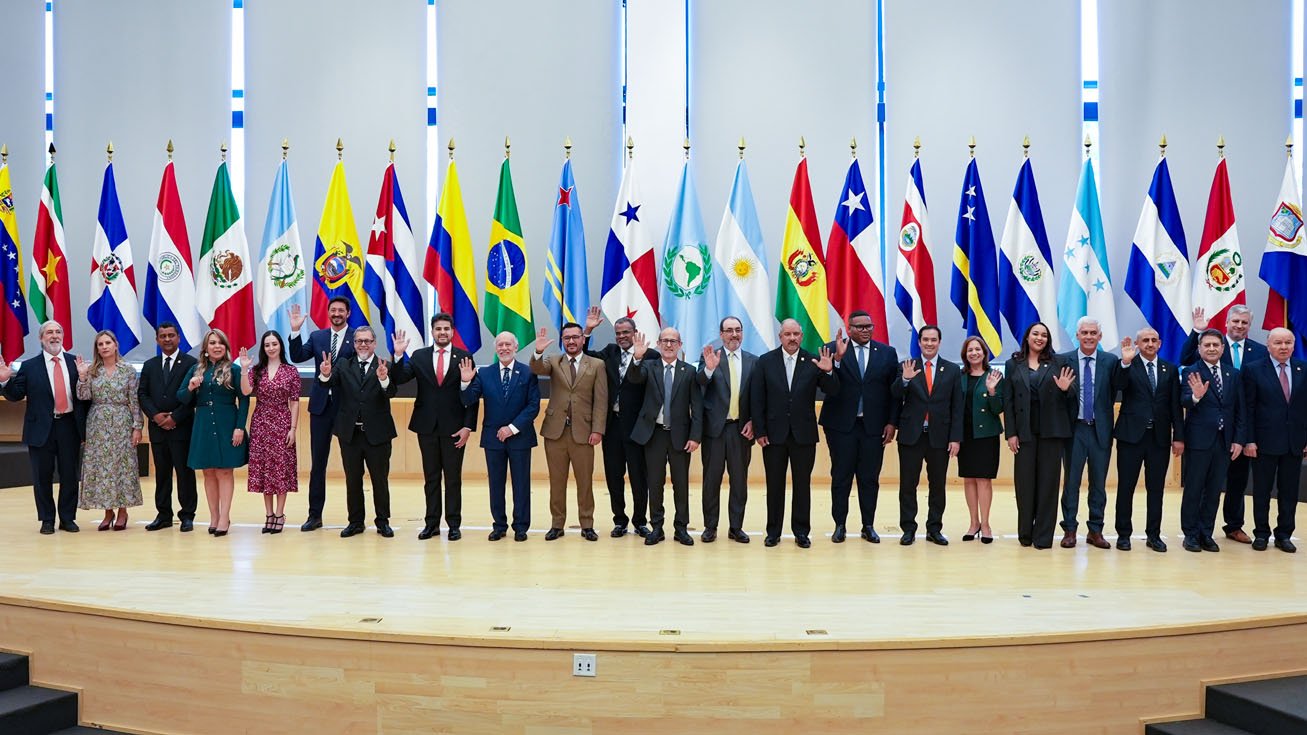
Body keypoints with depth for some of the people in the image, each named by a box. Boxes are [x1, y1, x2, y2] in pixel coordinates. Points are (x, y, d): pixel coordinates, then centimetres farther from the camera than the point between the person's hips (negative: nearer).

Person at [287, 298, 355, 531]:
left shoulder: (357, 337, -2)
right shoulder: (317, 337, 10)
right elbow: (297, 357, -1)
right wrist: (295, 331, -11)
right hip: (321, 405, 4)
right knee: (317, 462, 7)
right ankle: (315, 514, 14)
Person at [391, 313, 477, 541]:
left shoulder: (464, 357, 0)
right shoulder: (419, 356, 5)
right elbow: (398, 379, -6)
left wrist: (468, 426, -8)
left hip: (454, 427, -2)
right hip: (427, 426, 2)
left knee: (453, 478, 3)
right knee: (431, 477, 8)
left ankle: (454, 524, 11)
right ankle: (432, 523, 15)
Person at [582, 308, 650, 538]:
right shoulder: (610, 352, 10)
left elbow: (641, 380, -16)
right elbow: (584, 354, 7)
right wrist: (587, 331, -1)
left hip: (634, 424, -4)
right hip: (612, 423, 4)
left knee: (638, 475, 5)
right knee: (613, 474, 10)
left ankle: (640, 521, 18)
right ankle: (620, 520, 21)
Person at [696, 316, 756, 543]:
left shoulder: (753, 361, 7)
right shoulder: (710, 357, 0)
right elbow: (699, 383, -17)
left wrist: (753, 422, -3)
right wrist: (709, 368, -37)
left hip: (742, 428, 2)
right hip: (714, 427, -2)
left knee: (739, 480, 7)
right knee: (711, 479, 4)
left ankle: (736, 527, 16)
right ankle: (710, 527, 13)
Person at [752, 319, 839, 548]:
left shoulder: (813, 361, -1)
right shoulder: (765, 361, -1)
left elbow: (832, 392, -6)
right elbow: (756, 399, -1)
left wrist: (828, 371, -24)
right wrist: (759, 431, -5)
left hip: (804, 434, 0)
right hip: (774, 434, 0)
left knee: (802, 484, 7)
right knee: (774, 485, 8)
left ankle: (801, 531, 17)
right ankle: (773, 532, 17)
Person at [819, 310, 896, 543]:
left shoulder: (887, 353, 6)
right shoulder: (833, 349, -2)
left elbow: (894, 391, 6)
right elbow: (826, 387, -12)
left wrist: (892, 423, 0)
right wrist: (837, 359, -24)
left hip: (874, 426, 2)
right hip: (842, 425, -1)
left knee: (870, 478, 7)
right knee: (841, 478, 4)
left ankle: (868, 526, 16)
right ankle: (839, 526, 13)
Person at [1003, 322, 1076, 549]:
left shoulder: (1057, 363, 7)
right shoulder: (1013, 364, 7)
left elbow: (1068, 400, 9)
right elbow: (1008, 401, 5)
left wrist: (1065, 389, -14)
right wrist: (1010, 433, -2)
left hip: (1051, 430, 0)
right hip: (1025, 431, 0)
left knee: (1048, 481, 2)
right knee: (1024, 481, 3)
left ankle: (1043, 535, 8)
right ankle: (1025, 533, 16)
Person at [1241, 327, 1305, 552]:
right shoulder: (1253, 370, -2)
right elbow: (1248, 408, -4)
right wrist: (1249, 440, -9)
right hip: (1264, 441, -2)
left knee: (1289, 491, 8)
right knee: (1262, 491, 6)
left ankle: (1284, 535, 18)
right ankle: (1261, 534, 16)